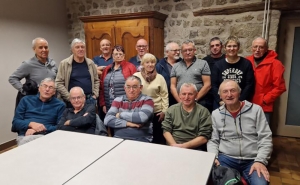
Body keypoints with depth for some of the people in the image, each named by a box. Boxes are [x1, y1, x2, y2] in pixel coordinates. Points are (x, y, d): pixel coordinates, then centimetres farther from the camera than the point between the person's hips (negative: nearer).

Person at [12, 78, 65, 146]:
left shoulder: (60, 105, 11)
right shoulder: (26, 100, 17)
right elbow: (15, 122, 11)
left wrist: (43, 128, -13)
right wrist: (31, 124, -9)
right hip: (24, 136, 3)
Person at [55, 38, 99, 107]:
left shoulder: (90, 63, 8)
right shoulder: (64, 63, -3)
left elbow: (96, 80, 13)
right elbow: (59, 83, -6)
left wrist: (95, 95, 2)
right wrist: (70, 98, -11)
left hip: (90, 99, 3)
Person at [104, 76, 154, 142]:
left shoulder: (147, 100, 2)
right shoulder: (118, 100, 10)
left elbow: (142, 117, -16)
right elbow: (107, 120, 0)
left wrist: (120, 114, -6)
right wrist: (127, 123, -11)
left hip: (141, 140, -3)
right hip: (118, 138, 3)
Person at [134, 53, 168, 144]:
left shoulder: (160, 77, -1)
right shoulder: (136, 76, -2)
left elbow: (164, 95, 2)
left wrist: (164, 111, -2)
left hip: (157, 112, 0)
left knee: (157, 137, 11)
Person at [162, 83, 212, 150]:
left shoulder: (203, 112, 2)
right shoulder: (171, 110, 11)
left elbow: (204, 137, -3)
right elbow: (166, 130, 7)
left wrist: (184, 146, -11)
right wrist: (174, 145, -10)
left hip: (194, 148, -1)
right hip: (173, 147, 1)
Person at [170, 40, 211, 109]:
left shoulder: (203, 64, 3)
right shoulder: (175, 66, 11)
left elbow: (207, 85, -3)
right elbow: (173, 86, 7)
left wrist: (194, 99, -8)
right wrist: (180, 101, -4)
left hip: (198, 103, -2)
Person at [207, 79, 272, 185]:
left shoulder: (256, 110, 3)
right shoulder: (216, 114, 7)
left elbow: (265, 138, 1)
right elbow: (213, 140, 9)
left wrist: (260, 161, -10)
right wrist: (213, 157, -8)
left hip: (252, 160, 0)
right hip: (226, 158, 1)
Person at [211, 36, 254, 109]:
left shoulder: (246, 63, 2)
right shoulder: (218, 65, 4)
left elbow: (249, 85, -3)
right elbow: (214, 85, -1)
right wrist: (221, 101, -12)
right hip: (221, 104, 1)